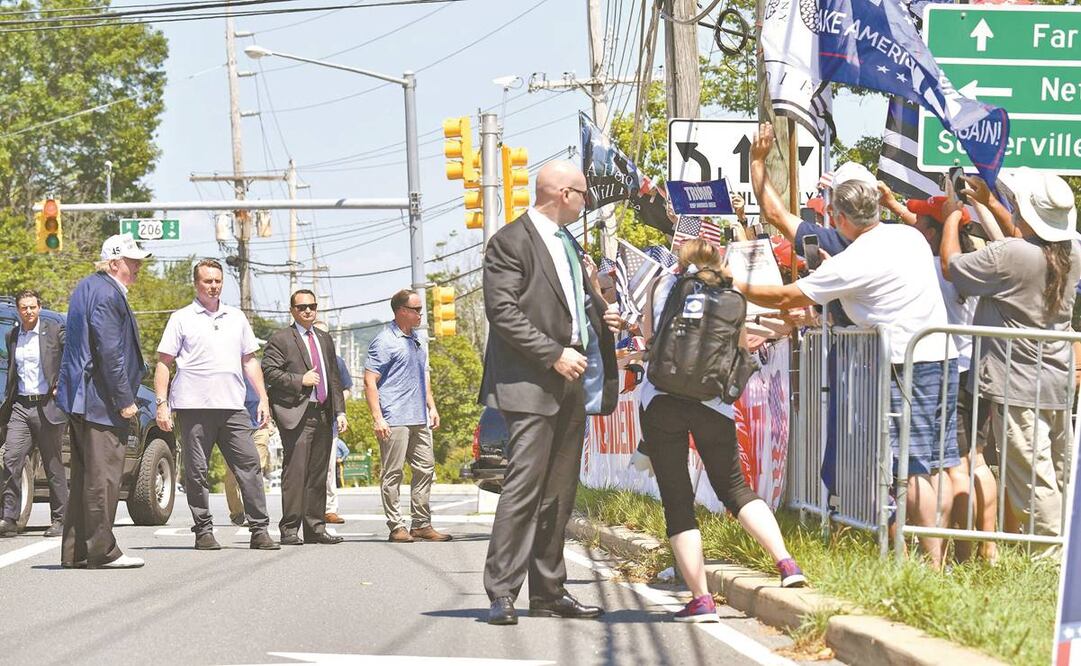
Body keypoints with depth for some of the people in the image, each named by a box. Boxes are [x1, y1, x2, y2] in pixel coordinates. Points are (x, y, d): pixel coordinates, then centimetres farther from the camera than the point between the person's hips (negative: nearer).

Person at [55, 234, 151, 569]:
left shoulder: (86, 287, 17)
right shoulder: (107, 295, -16)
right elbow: (110, 353, -20)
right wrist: (125, 400, -17)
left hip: (80, 399, 11)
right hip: (102, 401, -11)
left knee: (84, 475, 12)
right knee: (102, 475, -7)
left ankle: (75, 551, 15)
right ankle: (101, 550, -4)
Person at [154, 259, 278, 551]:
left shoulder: (237, 318, 18)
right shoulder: (182, 319, 5)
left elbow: (250, 360, 23)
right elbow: (163, 363, 3)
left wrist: (263, 398, 13)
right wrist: (162, 404, -6)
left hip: (233, 407, 3)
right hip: (193, 407, -3)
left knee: (249, 465, -5)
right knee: (196, 472, 0)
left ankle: (259, 530, -4)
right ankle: (203, 531, 7)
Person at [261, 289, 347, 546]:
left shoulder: (325, 339, 20)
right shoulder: (280, 339, 0)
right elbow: (269, 372, -9)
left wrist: (339, 411, 13)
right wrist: (300, 380, -14)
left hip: (323, 415, 7)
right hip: (296, 414, -7)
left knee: (318, 474, 8)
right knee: (295, 472, -10)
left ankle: (315, 528, 13)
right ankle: (289, 529, -8)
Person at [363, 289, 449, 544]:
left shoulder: (416, 341, 17)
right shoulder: (385, 341, -9)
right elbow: (370, 381, -13)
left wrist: (431, 407, 21)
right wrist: (378, 418, -18)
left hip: (419, 419, 9)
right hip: (394, 419, -9)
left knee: (425, 469, 8)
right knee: (393, 473, -3)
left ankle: (422, 524, 14)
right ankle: (396, 527, -1)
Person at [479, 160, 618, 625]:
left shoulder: (568, 245, 20)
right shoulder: (511, 241, -7)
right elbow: (502, 311, -15)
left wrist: (602, 315, 8)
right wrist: (554, 355, -18)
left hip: (569, 383, 9)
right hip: (529, 383, -9)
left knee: (559, 494, 10)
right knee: (524, 487, -14)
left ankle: (548, 591, 15)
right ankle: (501, 594, -14)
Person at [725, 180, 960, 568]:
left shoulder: (852, 263, -12)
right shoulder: (910, 236, 11)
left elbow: (786, 298, -5)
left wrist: (736, 287, 9)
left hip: (909, 363, -8)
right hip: (945, 355, 8)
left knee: (914, 466, -6)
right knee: (939, 464, 8)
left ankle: (932, 562, -10)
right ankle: (940, 556, 9)